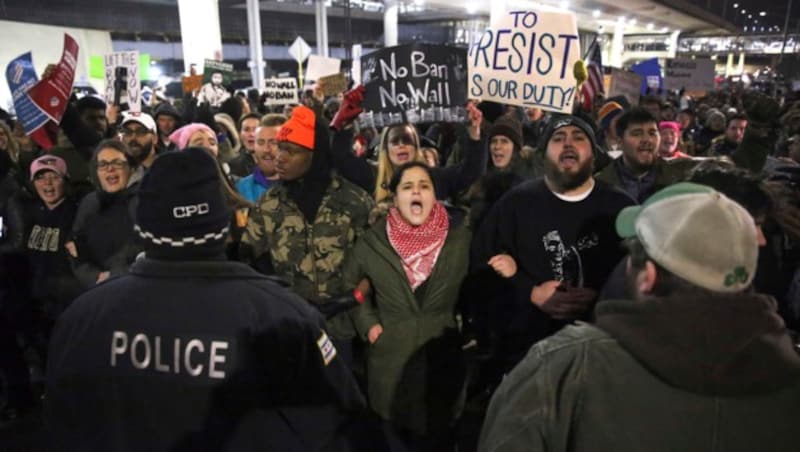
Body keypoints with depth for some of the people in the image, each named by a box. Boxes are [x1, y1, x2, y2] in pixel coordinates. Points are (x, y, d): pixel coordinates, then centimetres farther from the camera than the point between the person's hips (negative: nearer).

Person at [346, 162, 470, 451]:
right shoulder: (374, 240, -3)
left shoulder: (459, 236, -5)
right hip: (390, 360, 1)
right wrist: (367, 323, 0)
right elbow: (349, 284, 10)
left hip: (442, 359, 0)